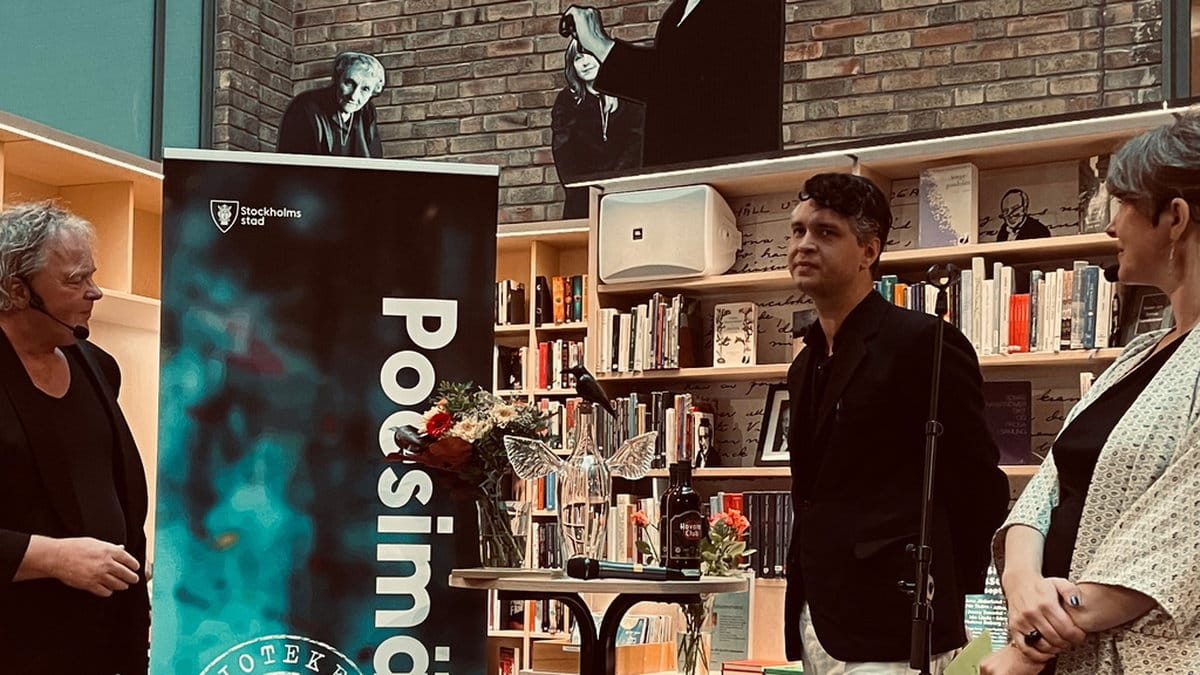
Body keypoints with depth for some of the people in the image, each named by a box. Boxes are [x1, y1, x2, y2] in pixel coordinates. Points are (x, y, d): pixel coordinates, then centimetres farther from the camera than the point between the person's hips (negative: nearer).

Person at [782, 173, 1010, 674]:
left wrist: (938, 602, -2)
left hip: (889, 632, -8)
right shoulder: (806, 366, 17)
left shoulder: (923, 342, -9)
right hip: (816, 625, 8)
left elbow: (980, 488, -8)